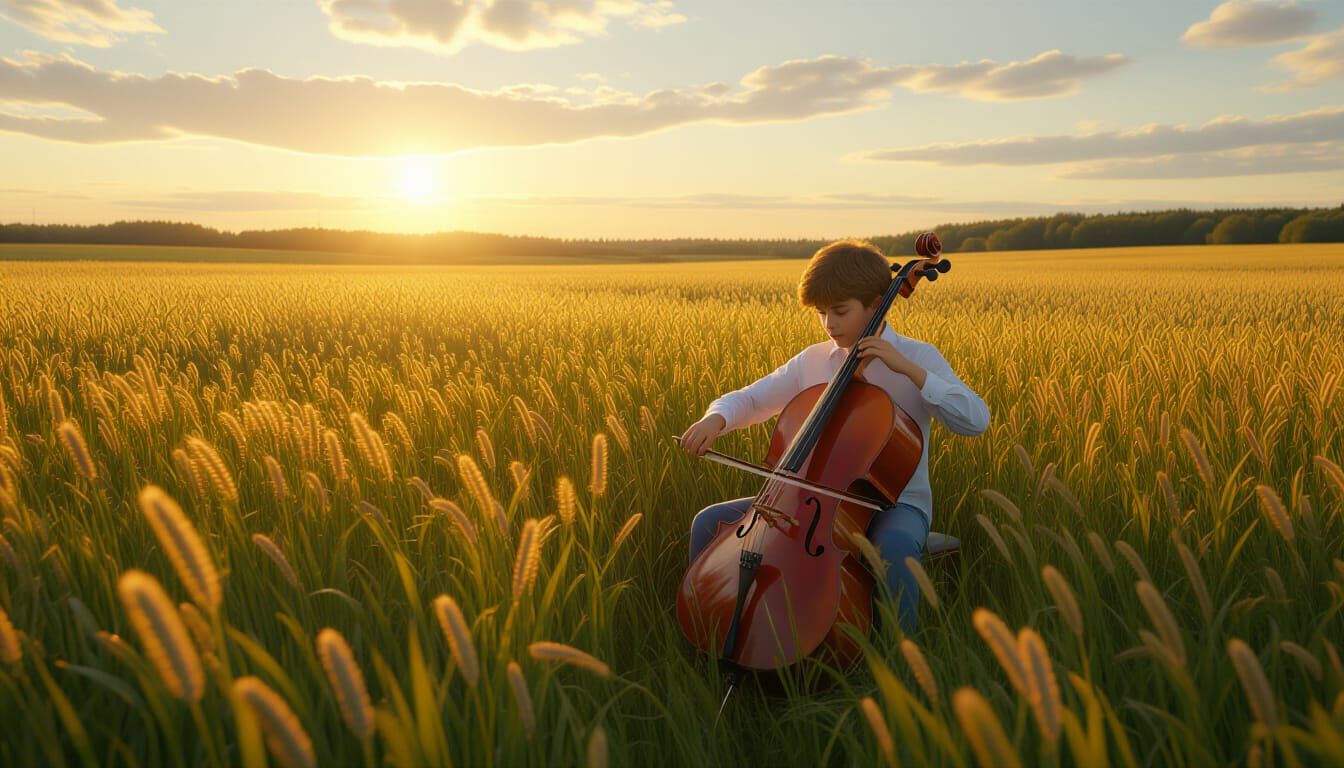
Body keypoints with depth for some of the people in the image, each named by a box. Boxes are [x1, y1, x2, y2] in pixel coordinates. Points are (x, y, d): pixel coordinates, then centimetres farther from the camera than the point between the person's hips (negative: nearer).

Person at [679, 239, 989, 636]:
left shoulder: (918, 358, -4)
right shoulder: (812, 361, 6)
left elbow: (975, 420, -15)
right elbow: (749, 399, 10)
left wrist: (909, 369, -24)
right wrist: (715, 418, -13)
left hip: (895, 501, -4)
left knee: (895, 545, -41)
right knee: (710, 522, -10)